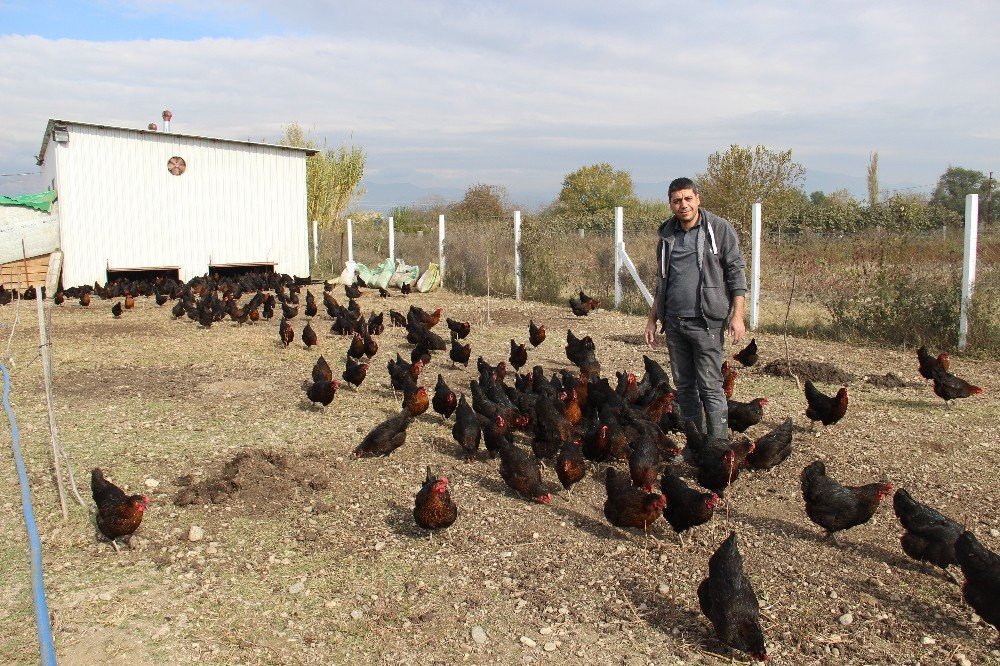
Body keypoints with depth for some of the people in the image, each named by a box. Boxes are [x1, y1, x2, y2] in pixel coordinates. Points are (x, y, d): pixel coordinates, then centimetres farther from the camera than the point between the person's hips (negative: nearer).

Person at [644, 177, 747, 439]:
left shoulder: (720, 229, -2)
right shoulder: (667, 234, 13)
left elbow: (736, 272, -3)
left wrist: (737, 315, -10)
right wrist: (652, 319, 18)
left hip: (705, 322, -5)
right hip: (673, 322, 5)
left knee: (710, 387, -5)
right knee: (684, 387, 10)